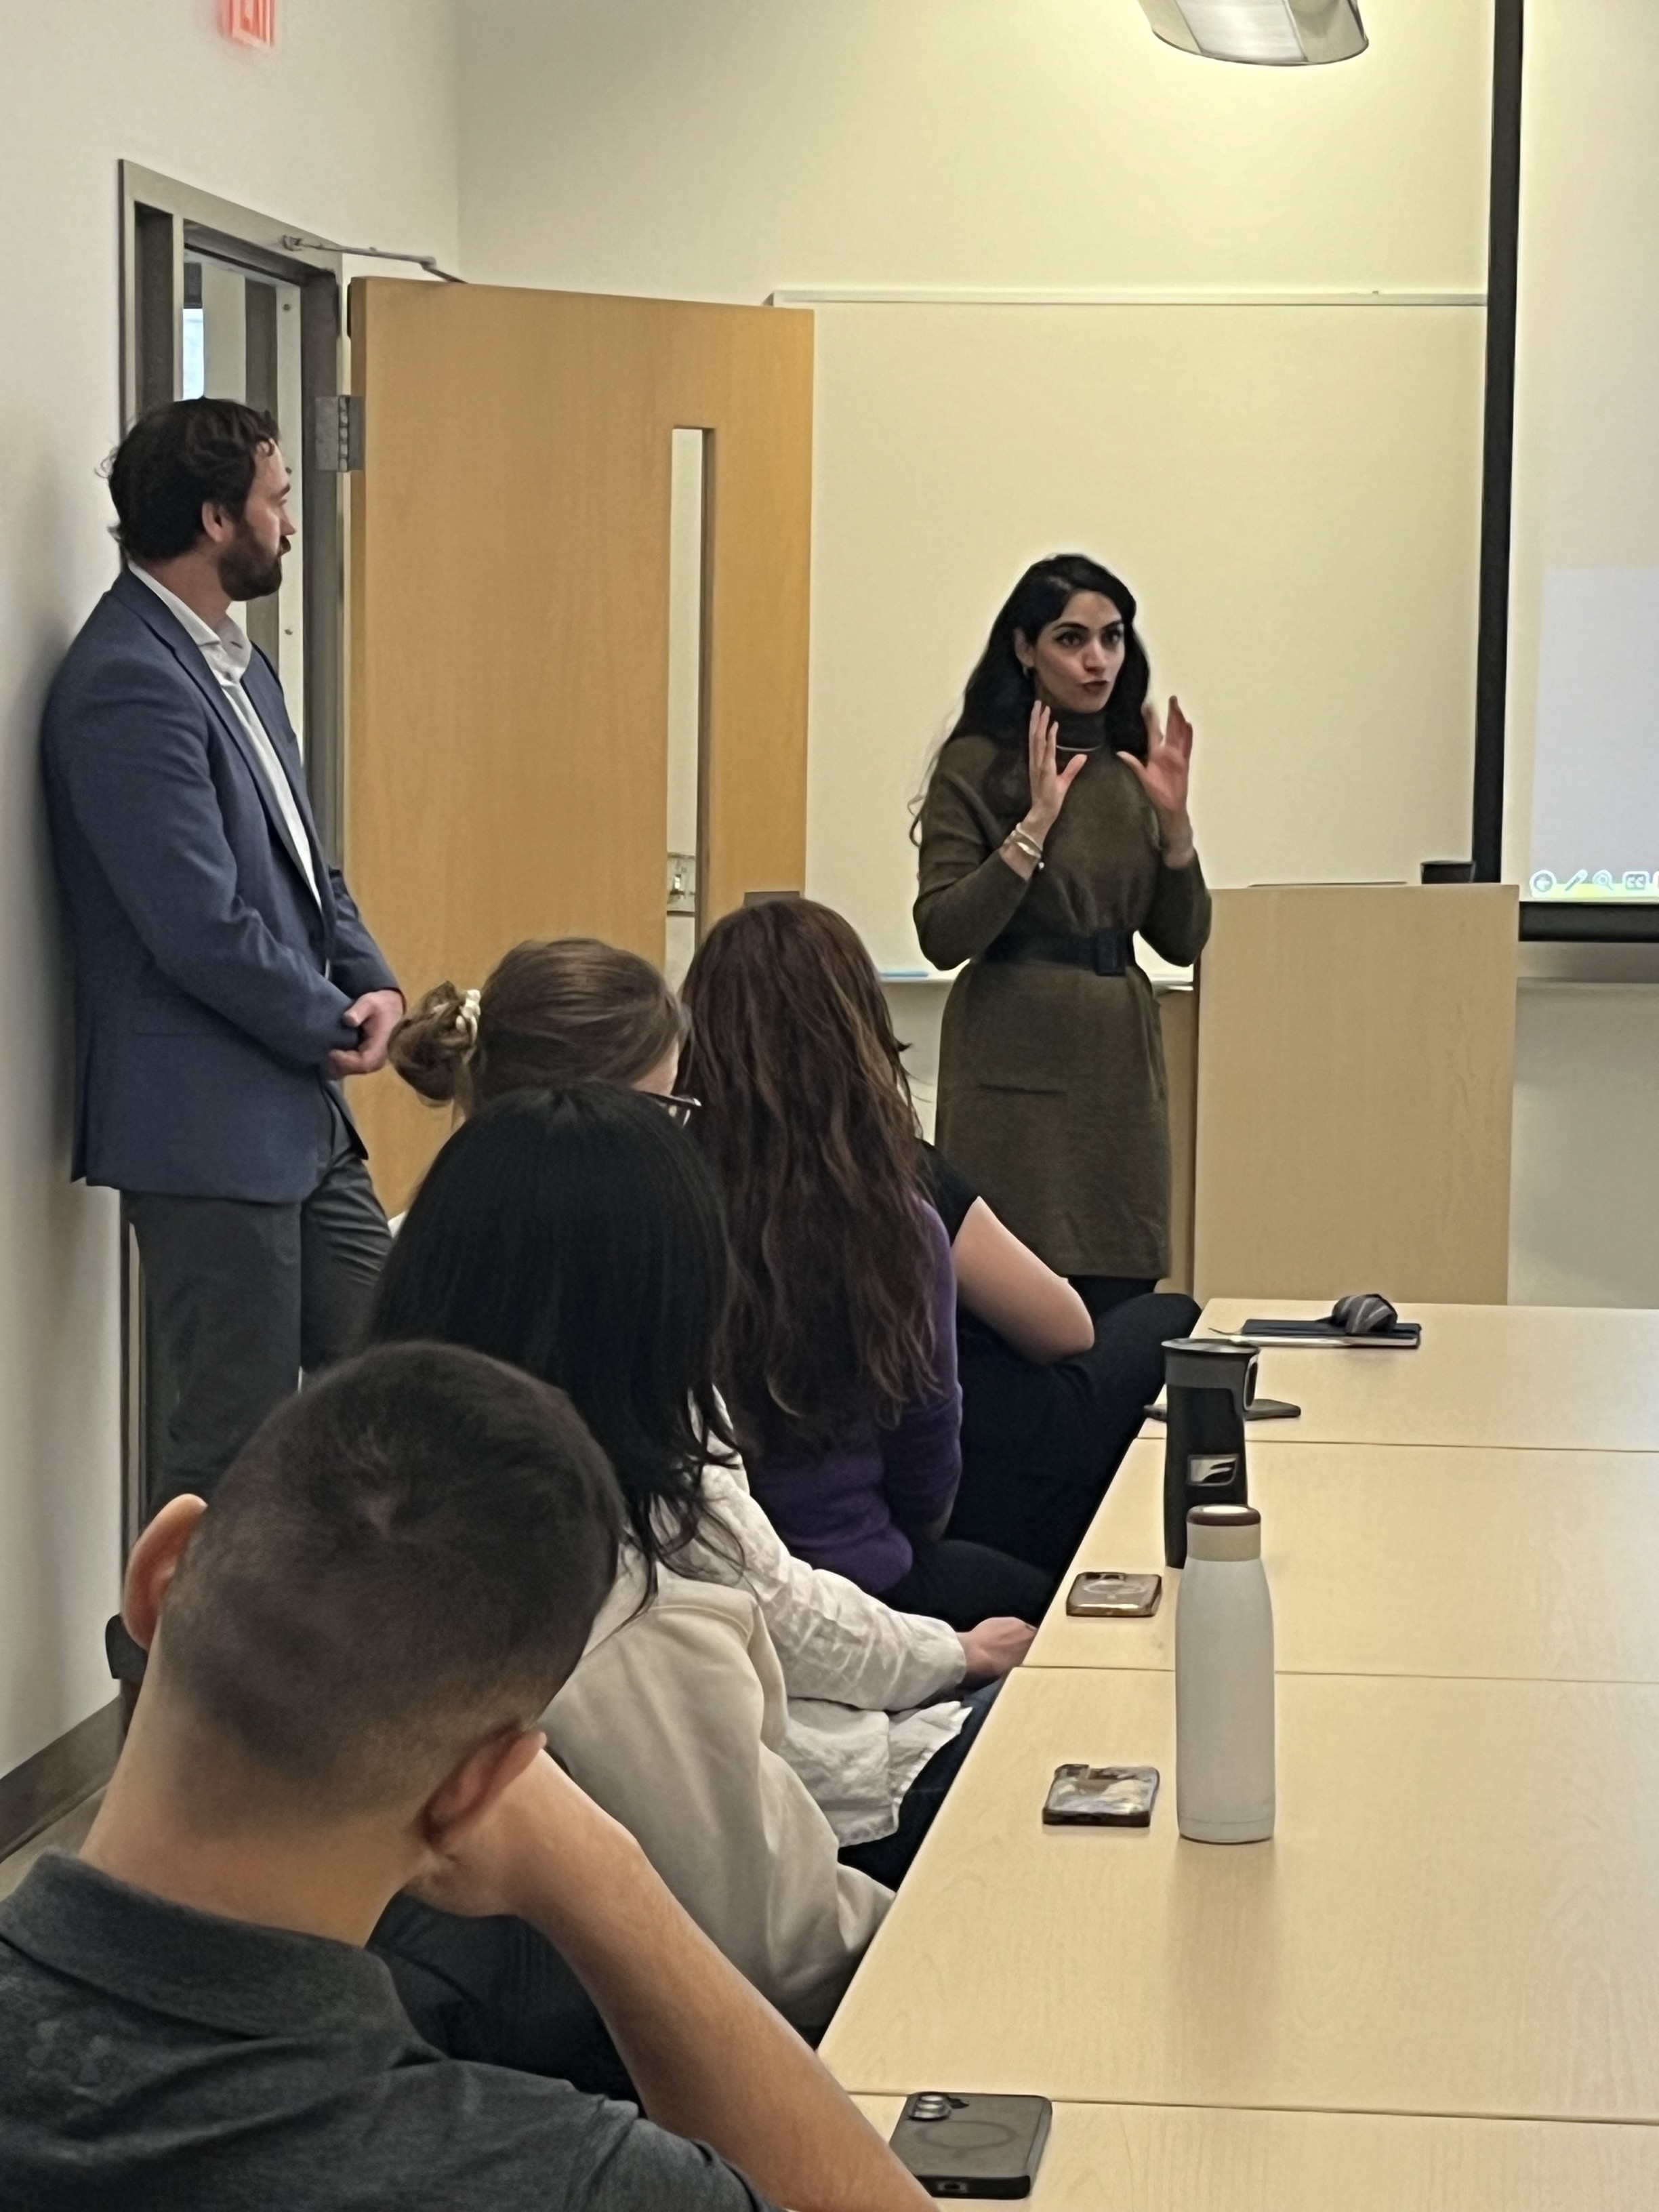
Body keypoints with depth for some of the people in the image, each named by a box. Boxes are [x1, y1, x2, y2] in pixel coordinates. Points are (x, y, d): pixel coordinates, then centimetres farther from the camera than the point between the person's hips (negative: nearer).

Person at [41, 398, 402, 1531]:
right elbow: (204, 929, -23)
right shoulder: (130, 686, -19)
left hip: (303, 1117, 10)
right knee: (230, 1446, -1)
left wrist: (374, 983, 1)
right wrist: (336, 1026, -9)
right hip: (210, 1128, -10)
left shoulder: (236, 661, 13)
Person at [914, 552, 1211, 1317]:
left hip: (1119, 1062, 5)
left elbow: (1183, 941, 9)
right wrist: (1036, 824, -19)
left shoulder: (1133, 765, 11)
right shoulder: (976, 766, -4)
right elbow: (943, 936, -12)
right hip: (1016, 1066, -5)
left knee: (1121, 1311, 2)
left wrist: (1173, 819, -5)